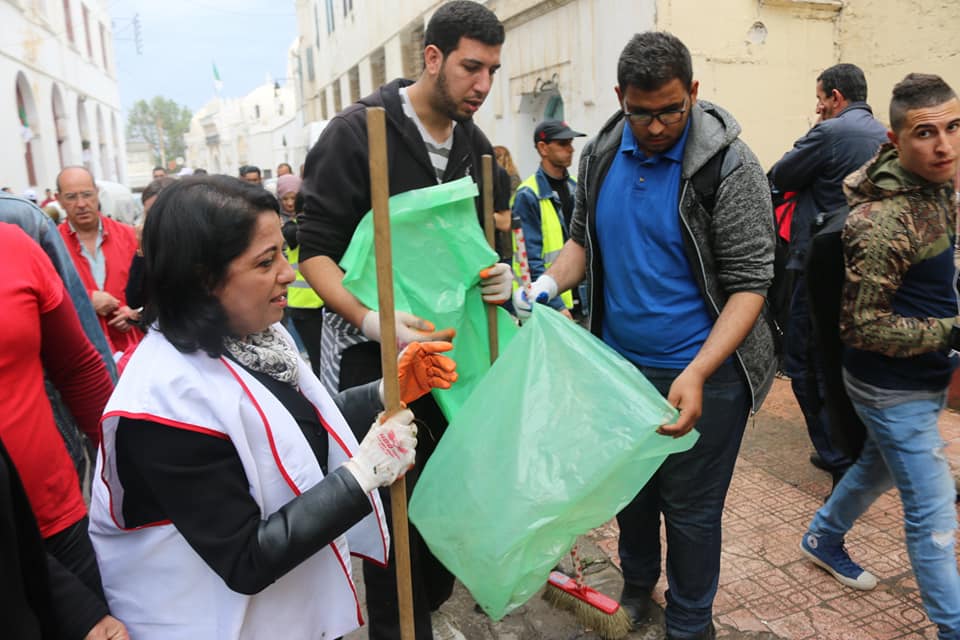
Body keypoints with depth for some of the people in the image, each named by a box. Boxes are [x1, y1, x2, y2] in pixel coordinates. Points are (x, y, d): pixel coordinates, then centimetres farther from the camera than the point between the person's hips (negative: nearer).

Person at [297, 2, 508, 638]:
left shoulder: (477, 145, 7)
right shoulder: (359, 132, -12)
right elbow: (316, 250, -14)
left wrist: (500, 275, -7)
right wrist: (371, 320, -30)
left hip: (450, 341, 6)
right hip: (372, 348, -6)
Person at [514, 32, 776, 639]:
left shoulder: (731, 166, -15)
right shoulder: (601, 155, 0)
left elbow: (750, 283, -16)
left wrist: (696, 374, -28)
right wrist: (550, 281, -9)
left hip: (703, 370, -4)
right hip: (619, 361, 5)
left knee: (690, 509, 10)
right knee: (630, 488, 21)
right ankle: (637, 584, 47)